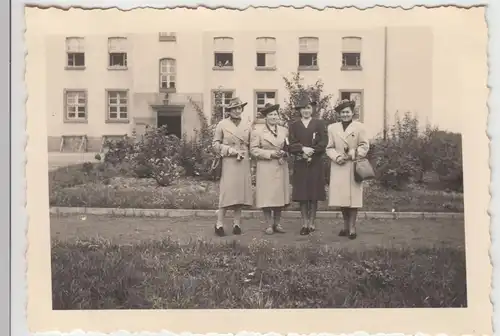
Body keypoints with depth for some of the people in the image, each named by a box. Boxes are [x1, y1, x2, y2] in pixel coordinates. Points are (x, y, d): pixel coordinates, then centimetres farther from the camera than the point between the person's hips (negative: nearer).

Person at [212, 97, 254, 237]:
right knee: (227, 192, -8)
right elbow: (216, 144, 0)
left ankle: (237, 224, 12)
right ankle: (219, 224, -2)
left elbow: (251, 145, 13)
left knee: (240, 193, 5)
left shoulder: (248, 125, 10)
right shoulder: (222, 124, 1)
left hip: (244, 164, 4)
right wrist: (232, 151, -10)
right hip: (228, 163, -3)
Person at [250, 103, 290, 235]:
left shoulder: (284, 130, 13)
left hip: (281, 168, 4)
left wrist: (285, 152, -6)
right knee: (266, 197, -3)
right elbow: (253, 150, -6)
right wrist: (270, 153, -14)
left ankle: (277, 223, 18)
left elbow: (289, 147, 17)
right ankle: (269, 224, 8)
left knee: (280, 195, 6)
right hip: (265, 169, -4)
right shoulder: (257, 132, 0)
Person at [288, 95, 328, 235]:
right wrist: (303, 149, -18)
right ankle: (305, 223, 8)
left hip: (316, 164, -1)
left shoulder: (320, 124, 8)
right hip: (300, 165, 1)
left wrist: (311, 151, -16)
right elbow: (291, 144, -1)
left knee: (314, 195, 1)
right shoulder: (294, 125, 11)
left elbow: (323, 142, -4)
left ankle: (312, 223, 10)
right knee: (302, 195, 0)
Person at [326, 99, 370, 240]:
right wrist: (336, 157, -12)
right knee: (341, 197, 4)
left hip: (354, 167, -2)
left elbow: (365, 146, 0)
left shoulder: (359, 127, 3)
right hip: (338, 167, 2)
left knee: (353, 197, -1)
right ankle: (346, 226, 18)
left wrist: (353, 154, -15)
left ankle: (352, 227, 8)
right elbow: (330, 147, 6)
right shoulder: (332, 128, 8)